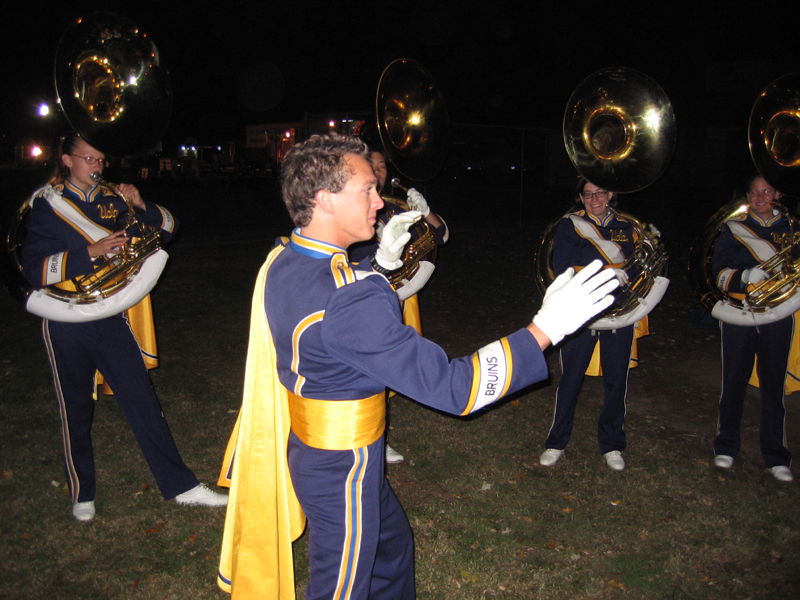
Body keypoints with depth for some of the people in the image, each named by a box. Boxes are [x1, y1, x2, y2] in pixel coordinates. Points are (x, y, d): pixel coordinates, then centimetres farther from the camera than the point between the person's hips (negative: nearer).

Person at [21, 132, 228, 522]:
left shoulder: (111, 200, 7)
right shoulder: (47, 205, -2)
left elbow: (167, 227, 9)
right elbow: (35, 269, -12)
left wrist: (140, 206, -10)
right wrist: (92, 252, -22)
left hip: (110, 318, 2)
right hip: (67, 325, -2)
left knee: (142, 399, 1)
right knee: (75, 409, 11)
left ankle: (180, 485, 9)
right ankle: (81, 493, 30)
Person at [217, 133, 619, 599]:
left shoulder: (284, 262, -4)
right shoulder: (350, 302, -35)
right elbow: (449, 388, -33)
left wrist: (382, 263, 12)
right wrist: (547, 328, -30)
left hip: (309, 448, 9)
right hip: (342, 469, -9)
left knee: (392, 544, 29)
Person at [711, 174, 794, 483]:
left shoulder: (790, 229, 12)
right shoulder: (733, 228, 7)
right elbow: (720, 272, 0)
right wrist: (746, 276, -19)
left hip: (777, 316, 1)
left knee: (774, 384, 2)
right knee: (734, 382, 5)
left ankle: (776, 456, 13)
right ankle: (727, 447, 20)